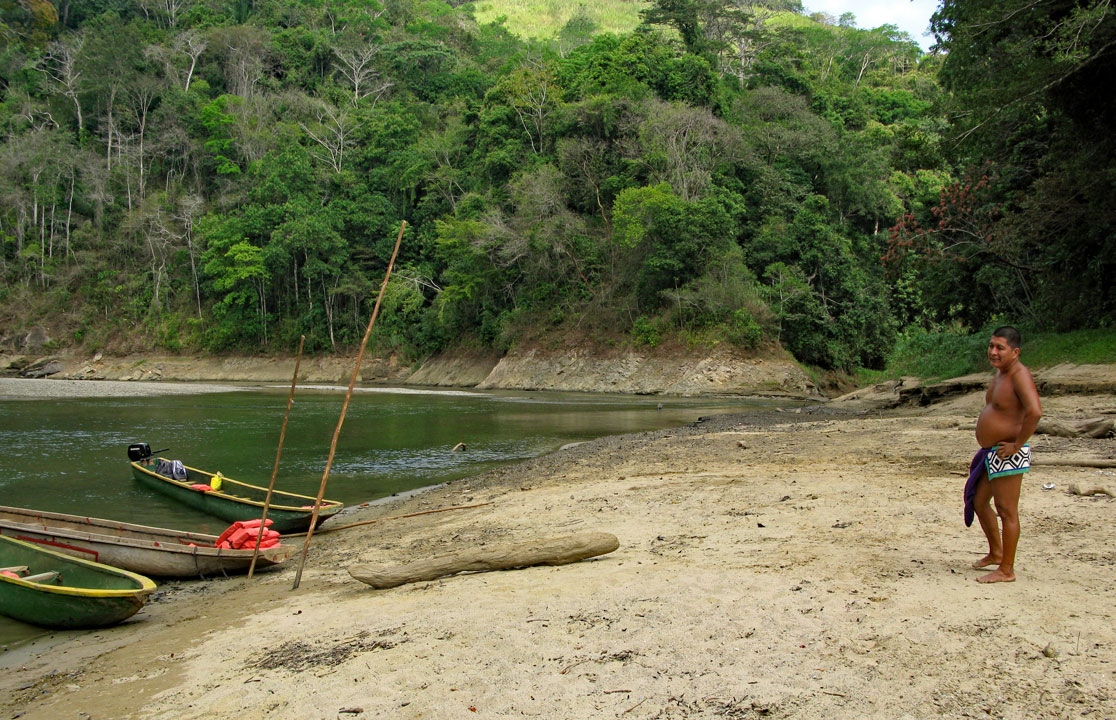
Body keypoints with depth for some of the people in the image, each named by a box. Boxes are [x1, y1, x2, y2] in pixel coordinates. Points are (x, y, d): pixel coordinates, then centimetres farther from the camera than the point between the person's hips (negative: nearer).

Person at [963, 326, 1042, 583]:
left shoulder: (1020, 375, -18)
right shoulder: (1000, 373, 12)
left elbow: (1035, 411, -33)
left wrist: (1017, 444, -25)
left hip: (1007, 454, -10)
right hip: (991, 453, 10)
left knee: (1006, 511, -2)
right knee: (979, 503, 20)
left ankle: (1006, 570, 7)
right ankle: (996, 553, 37)